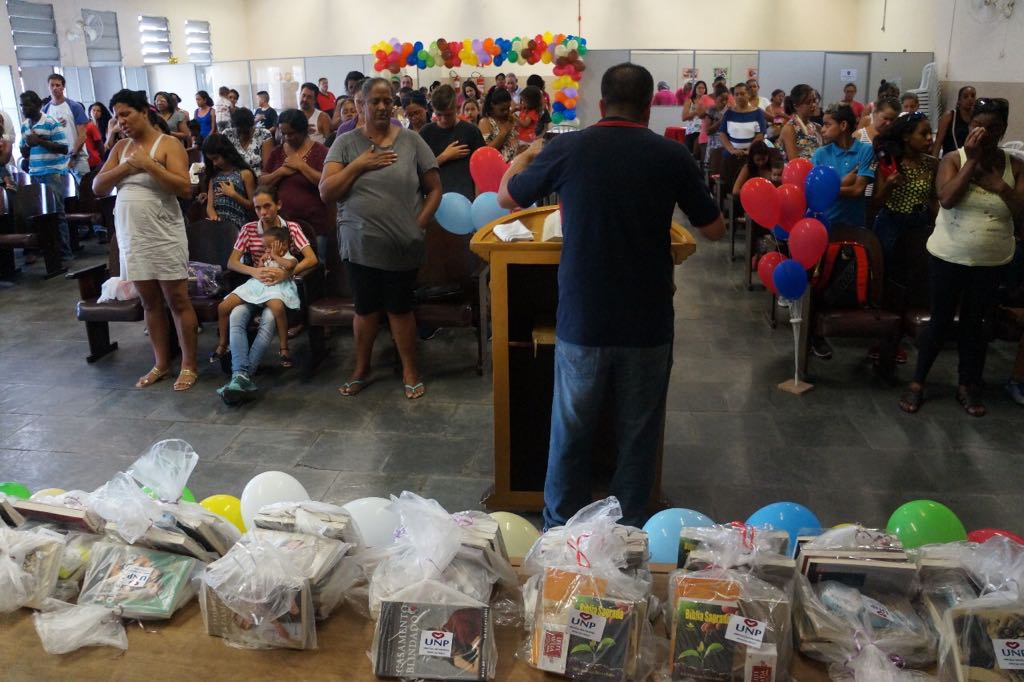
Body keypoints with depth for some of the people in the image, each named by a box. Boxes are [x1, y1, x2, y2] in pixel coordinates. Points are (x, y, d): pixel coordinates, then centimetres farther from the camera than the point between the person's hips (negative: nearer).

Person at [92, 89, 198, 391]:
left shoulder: (168, 144, -4)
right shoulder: (121, 148, 12)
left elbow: (185, 188, -15)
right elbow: (97, 188, 7)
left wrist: (149, 164, -20)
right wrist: (126, 166, -7)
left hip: (164, 235, -6)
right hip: (131, 236, 6)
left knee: (177, 300, -2)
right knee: (150, 301, 11)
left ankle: (189, 365, 6)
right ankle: (161, 363, 20)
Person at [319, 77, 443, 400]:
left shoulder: (412, 141, 0)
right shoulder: (346, 143, 0)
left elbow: (434, 189, 3)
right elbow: (326, 193, -5)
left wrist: (419, 225, -6)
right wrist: (358, 165, -15)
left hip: (402, 245, -1)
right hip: (360, 244, 1)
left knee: (400, 308, 10)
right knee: (365, 308, 13)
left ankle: (410, 369, 25)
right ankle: (361, 369, 30)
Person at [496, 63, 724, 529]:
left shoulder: (565, 150, -6)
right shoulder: (671, 156, -5)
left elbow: (506, 197, 11)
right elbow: (714, 229, 6)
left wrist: (527, 155, 29)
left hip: (581, 321, 0)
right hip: (647, 324, 0)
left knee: (571, 434, 15)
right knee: (638, 437, 14)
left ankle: (559, 531, 30)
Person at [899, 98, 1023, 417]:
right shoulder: (954, 159, -7)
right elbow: (946, 198, -24)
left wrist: (998, 183, -22)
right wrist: (972, 160, -23)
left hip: (991, 261, 2)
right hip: (948, 256, -2)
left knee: (974, 323, 13)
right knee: (940, 321, 6)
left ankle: (967, 386, 27)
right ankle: (917, 382, 19)